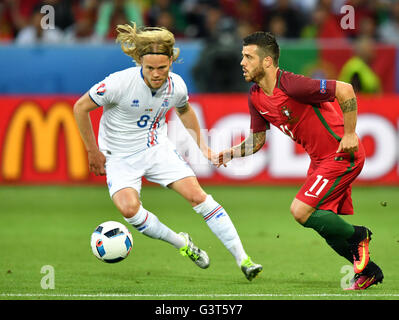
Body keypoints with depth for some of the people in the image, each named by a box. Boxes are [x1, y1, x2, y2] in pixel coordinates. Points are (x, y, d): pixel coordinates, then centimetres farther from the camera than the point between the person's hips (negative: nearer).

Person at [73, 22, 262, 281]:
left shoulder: (176, 86, -12)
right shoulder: (120, 83, -26)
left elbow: (184, 110, 15)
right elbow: (81, 108, -13)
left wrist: (202, 144, 10)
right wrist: (93, 152, -8)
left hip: (158, 148, 3)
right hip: (120, 157, -3)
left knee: (197, 195, -11)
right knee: (129, 207, -27)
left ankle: (243, 259, -4)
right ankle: (181, 243, -3)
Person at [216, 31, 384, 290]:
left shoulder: (291, 85, -25)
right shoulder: (256, 96, 2)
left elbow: (345, 90, -25)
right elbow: (257, 139, 14)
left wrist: (350, 134, -21)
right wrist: (230, 153, -3)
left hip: (342, 154, -9)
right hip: (320, 159, 9)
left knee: (301, 212, -16)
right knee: (326, 224, 12)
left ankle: (358, 236, 4)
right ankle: (368, 271, 27)